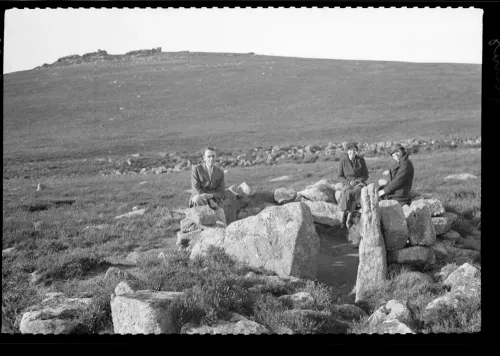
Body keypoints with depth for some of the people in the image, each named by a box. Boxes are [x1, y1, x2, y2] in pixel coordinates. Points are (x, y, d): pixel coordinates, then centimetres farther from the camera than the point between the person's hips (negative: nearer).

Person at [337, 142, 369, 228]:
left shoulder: (361, 160, -2)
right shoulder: (343, 160, -4)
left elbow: (366, 176, 4)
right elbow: (340, 177, 0)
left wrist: (358, 181, -16)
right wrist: (349, 182, -18)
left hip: (359, 183, 0)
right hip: (348, 184, 0)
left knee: (355, 192, -37)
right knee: (347, 193, -37)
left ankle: (345, 215, -31)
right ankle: (349, 216, -32)